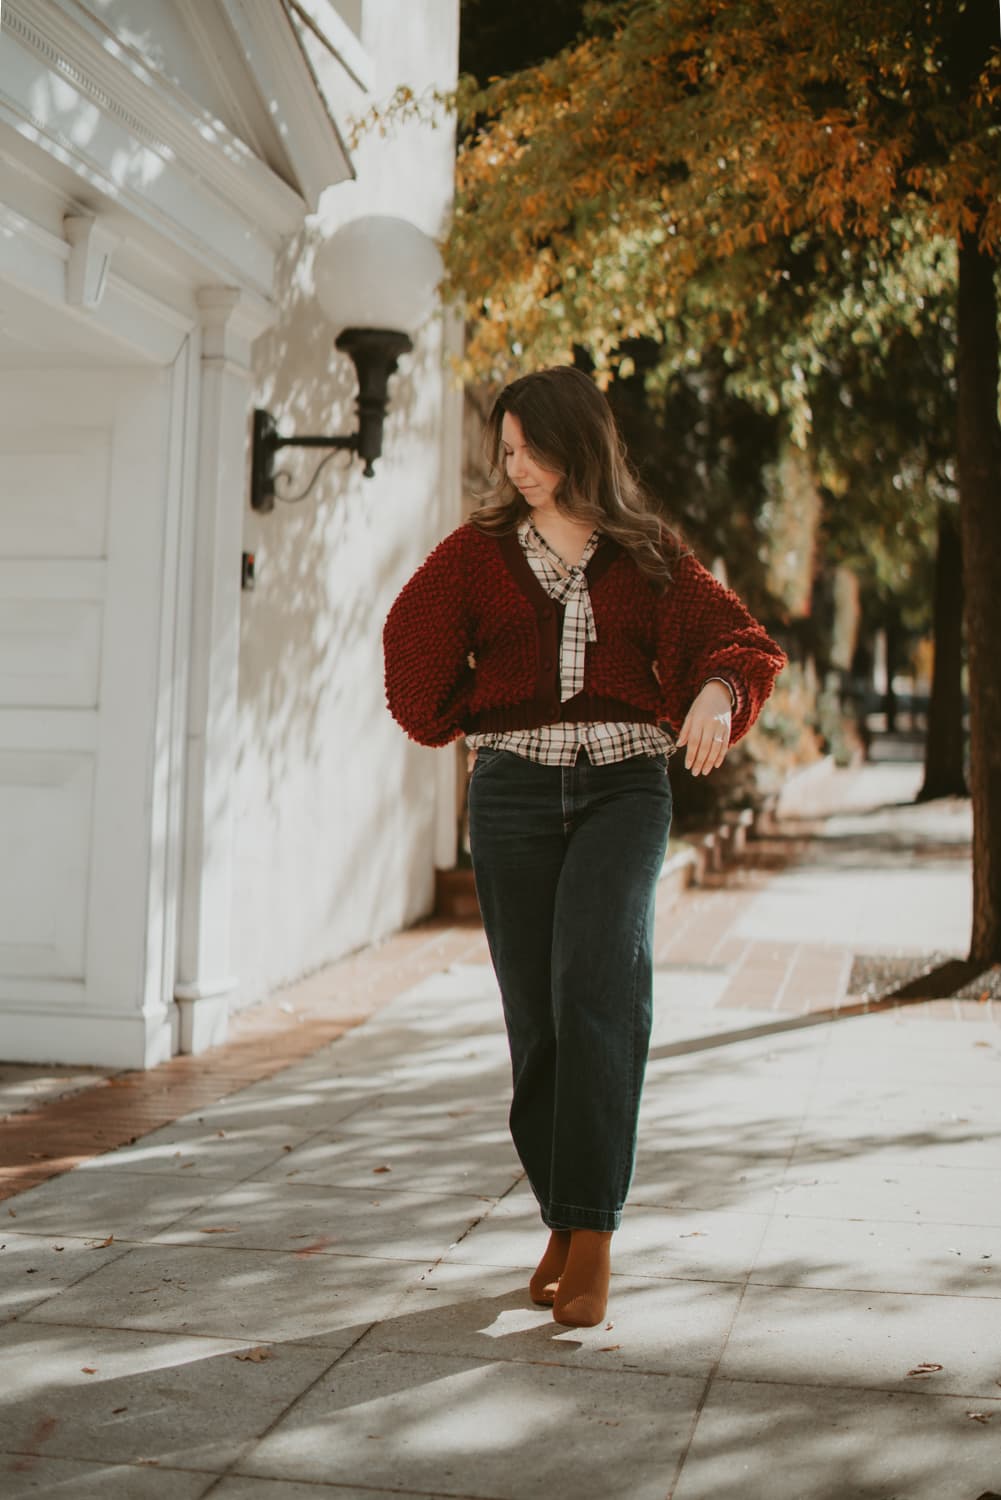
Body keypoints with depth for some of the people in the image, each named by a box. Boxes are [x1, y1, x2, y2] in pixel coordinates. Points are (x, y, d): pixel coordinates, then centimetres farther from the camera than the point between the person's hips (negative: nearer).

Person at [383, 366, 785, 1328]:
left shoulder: (645, 556, 9)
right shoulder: (482, 550, 11)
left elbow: (728, 630, 0)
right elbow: (414, 644, 18)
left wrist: (717, 689, -20)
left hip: (624, 785, -1)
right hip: (514, 788, 2)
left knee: (597, 981, -20)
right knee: (536, 1011, 3)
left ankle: (593, 1232, -17)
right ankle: (563, 1221, 18)